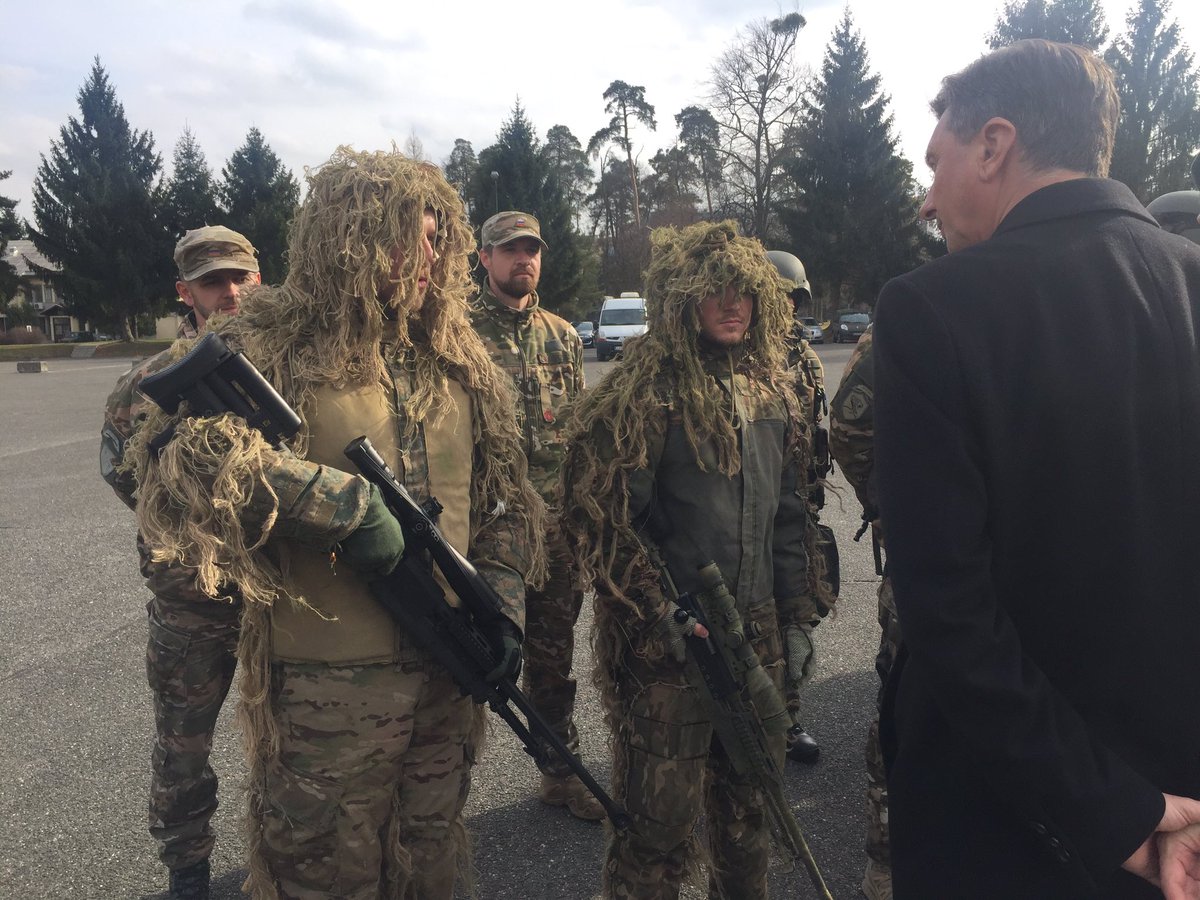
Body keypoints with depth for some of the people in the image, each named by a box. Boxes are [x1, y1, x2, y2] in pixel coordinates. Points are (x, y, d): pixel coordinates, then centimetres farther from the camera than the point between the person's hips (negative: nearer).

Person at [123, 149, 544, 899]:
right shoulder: (275, 346, -11)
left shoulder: (458, 357, 7)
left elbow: (505, 494, 13)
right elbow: (180, 454, -28)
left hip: (450, 671, 5)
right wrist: (347, 501, -27)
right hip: (329, 687, -5)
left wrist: (505, 601, 0)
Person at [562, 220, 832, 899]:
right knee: (663, 816, 5)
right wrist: (662, 624, -16)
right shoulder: (646, 394, -12)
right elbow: (604, 521, -15)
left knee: (751, 798, 22)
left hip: (759, 634, 7)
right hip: (670, 642, -6)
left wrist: (797, 613, 13)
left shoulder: (774, 389, 9)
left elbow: (789, 512, 15)